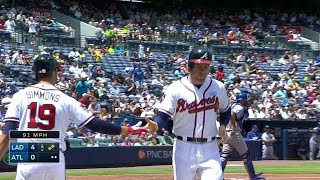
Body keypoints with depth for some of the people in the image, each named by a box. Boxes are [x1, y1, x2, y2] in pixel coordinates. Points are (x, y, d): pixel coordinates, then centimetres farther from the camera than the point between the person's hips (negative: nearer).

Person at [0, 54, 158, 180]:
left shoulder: (20, 96, 2)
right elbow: (96, 125, -1)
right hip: (55, 161, 1)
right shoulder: (65, 100, 2)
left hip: (28, 161, -1)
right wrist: (133, 130, 4)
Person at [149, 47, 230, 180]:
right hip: (184, 148, -1)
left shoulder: (218, 87, 5)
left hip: (209, 149, 2)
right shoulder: (175, 88, -5)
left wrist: (223, 126, 1)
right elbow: (163, 115, -11)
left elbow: (225, 110, 21)